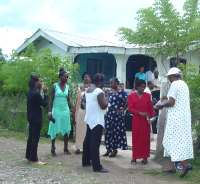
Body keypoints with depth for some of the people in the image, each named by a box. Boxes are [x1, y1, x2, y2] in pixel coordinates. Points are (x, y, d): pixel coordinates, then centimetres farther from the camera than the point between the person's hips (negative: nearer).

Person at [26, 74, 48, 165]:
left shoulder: (30, 92, 8)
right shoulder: (36, 93, -21)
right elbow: (44, 103, -14)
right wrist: (45, 93, -10)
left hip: (31, 117, 10)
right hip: (36, 118, -10)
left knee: (31, 137, 17)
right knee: (35, 138, -3)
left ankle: (29, 156, 26)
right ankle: (34, 159, 2)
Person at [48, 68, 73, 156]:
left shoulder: (67, 87, 6)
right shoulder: (55, 86, -5)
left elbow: (69, 100, 8)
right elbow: (51, 99, -5)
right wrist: (50, 111, -12)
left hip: (65, 110, 4)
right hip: (56, 110, -4)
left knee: (66, 130, 5)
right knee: (54, 130, 1)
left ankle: (66, 148, 15)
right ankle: (53, 149, 10)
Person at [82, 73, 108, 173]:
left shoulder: (88, 90, 11)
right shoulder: (99, 91, -17)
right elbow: (103, 106, -19)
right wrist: (106, 98, -3)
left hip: (89, 119, 9)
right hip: (97, 120, -9)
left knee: (88, 140, 17)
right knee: (95, 143, -9)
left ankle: (86, 161, 27)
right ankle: (97, 166, -7)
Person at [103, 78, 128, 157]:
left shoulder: (122, 93, -9)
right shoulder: (110, 93, 11)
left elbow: (127, 102, -15)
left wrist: (122, 110, -11)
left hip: (117, 114, -6)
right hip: (109, 114, 6)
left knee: (116, 131, 0)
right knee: (108, 131, 7)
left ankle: (115, 149, 9)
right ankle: (109, 149, 16)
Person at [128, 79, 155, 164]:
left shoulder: (147, 95, 7)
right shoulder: (131, 96, 3)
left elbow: (150, 107, 7)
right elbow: (130, 108, -4)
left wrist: (150, 115, -11)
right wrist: (139, 113, -17)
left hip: (146, 120, 1)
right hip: (136, 119, -1)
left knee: (145, 138, 3)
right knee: (136, 138, 3)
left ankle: (145, 157, 9)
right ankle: (134, 157, 8)